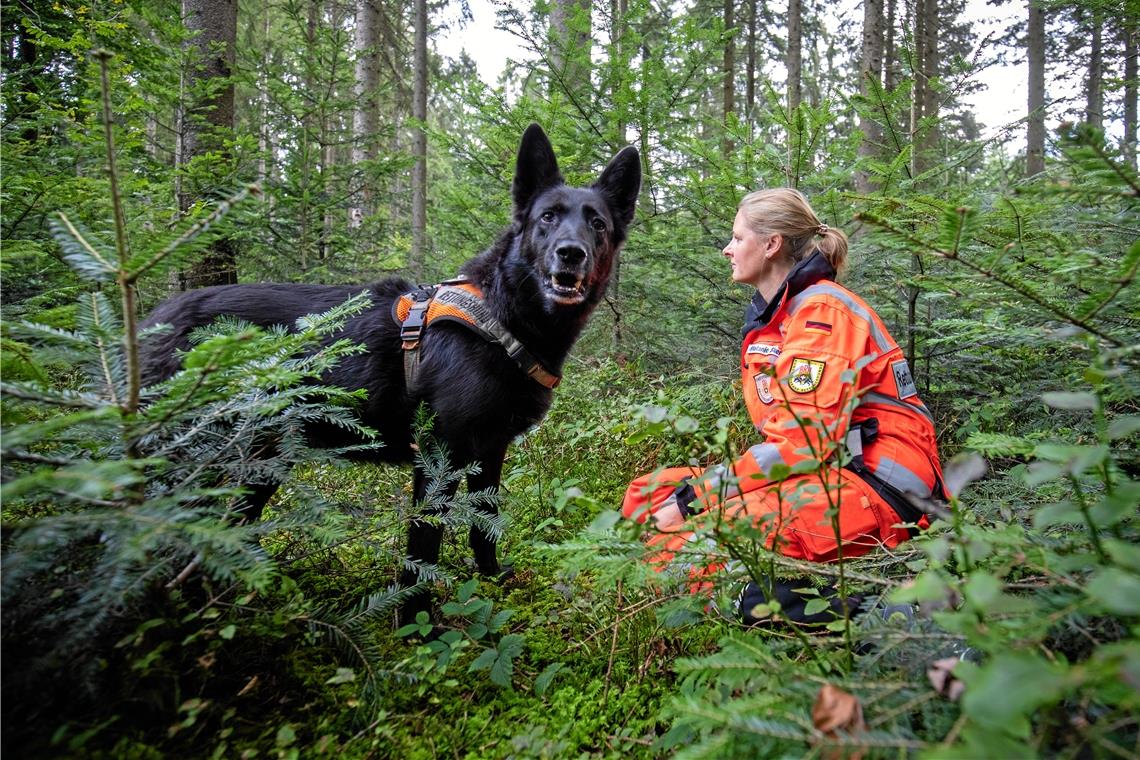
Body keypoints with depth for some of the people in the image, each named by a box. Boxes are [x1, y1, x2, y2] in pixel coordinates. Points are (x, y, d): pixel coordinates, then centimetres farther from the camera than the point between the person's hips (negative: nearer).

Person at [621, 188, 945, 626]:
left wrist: (694, 496, -18)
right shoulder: (767, 317, 17)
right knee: (647, 494, -1)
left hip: (875, 486, -10)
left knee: (691, 550, -29)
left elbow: (804, 439, -21)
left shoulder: (822, 310, -11)